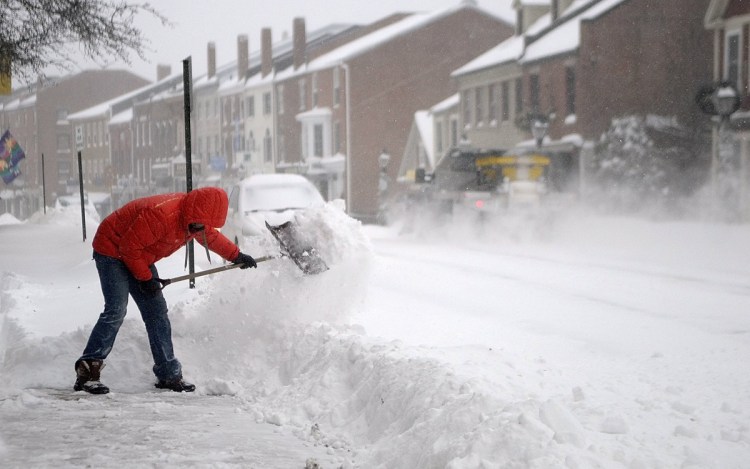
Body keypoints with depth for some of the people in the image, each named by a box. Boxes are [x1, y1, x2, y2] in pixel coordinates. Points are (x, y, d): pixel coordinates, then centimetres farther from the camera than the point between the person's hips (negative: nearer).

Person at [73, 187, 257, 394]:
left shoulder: (194, 218, -6)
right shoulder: (161, 215, -35)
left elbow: (212, 237, 18)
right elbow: (129, 247, -28)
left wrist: (236, 256, 25)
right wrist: (145, 278, -20)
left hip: (139, 256, 9)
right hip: (112, 249, -9)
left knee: (157, 311, 4)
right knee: (116, 311, -22)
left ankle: (169, 375, 8)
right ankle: (87, 369, -19)